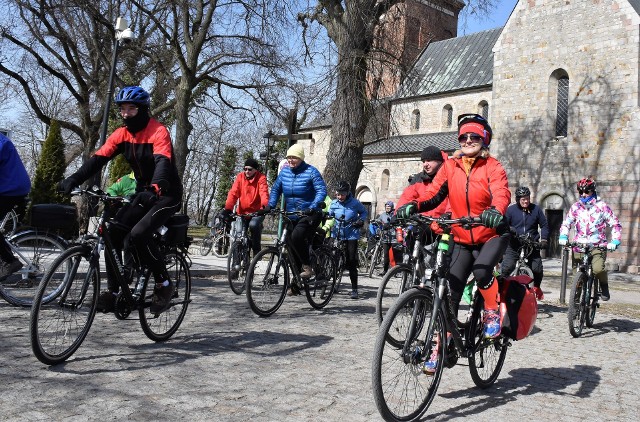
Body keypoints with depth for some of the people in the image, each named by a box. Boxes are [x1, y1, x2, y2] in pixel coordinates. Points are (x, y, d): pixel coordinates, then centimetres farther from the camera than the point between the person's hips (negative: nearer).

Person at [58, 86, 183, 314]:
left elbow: (163, 162, -34)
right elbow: (98, 159, -9)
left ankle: (164, 284, -7)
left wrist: (156, 186, -55)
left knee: (138, 234, -24)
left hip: (167, 194, -6)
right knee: (115, 233, -10)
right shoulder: (121, 134, 1)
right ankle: (113, 290, 1)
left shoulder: (158, 131, -17)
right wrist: (73, 180, -24)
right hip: (143, 193, 6)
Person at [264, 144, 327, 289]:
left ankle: (307, 266, -14)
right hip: (292, 216, 6)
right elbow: (275, 189, 13)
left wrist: (313, 207, -30)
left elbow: (322, 190, -16)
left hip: (310, 215, -6)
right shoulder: (284, 171, 7)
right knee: (293, 250, 6)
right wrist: (270, 205, -3)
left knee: (296, 237, -31)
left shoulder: (311, 171, -8)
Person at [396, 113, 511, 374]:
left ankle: (492, 312, -1)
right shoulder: (450, 167, 1)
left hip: (492, 235, -3)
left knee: (482, 270, -31)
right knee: (450, 294, -2)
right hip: (462, 239, 3)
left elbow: (502, 194, -25)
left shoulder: (492, 167, -8)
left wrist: (495, 212, -47)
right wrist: (413, 207, -28)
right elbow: (433, 194, -8)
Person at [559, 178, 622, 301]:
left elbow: (615, 225, 1)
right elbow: (566, 224, 11)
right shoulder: (575, 207, 7)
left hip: (597, 246, -3)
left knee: (598, 269, -25)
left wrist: (614, 241, -13)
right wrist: (563, 237, -8)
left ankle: (604, 285, 6)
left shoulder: (602, 206, 0)